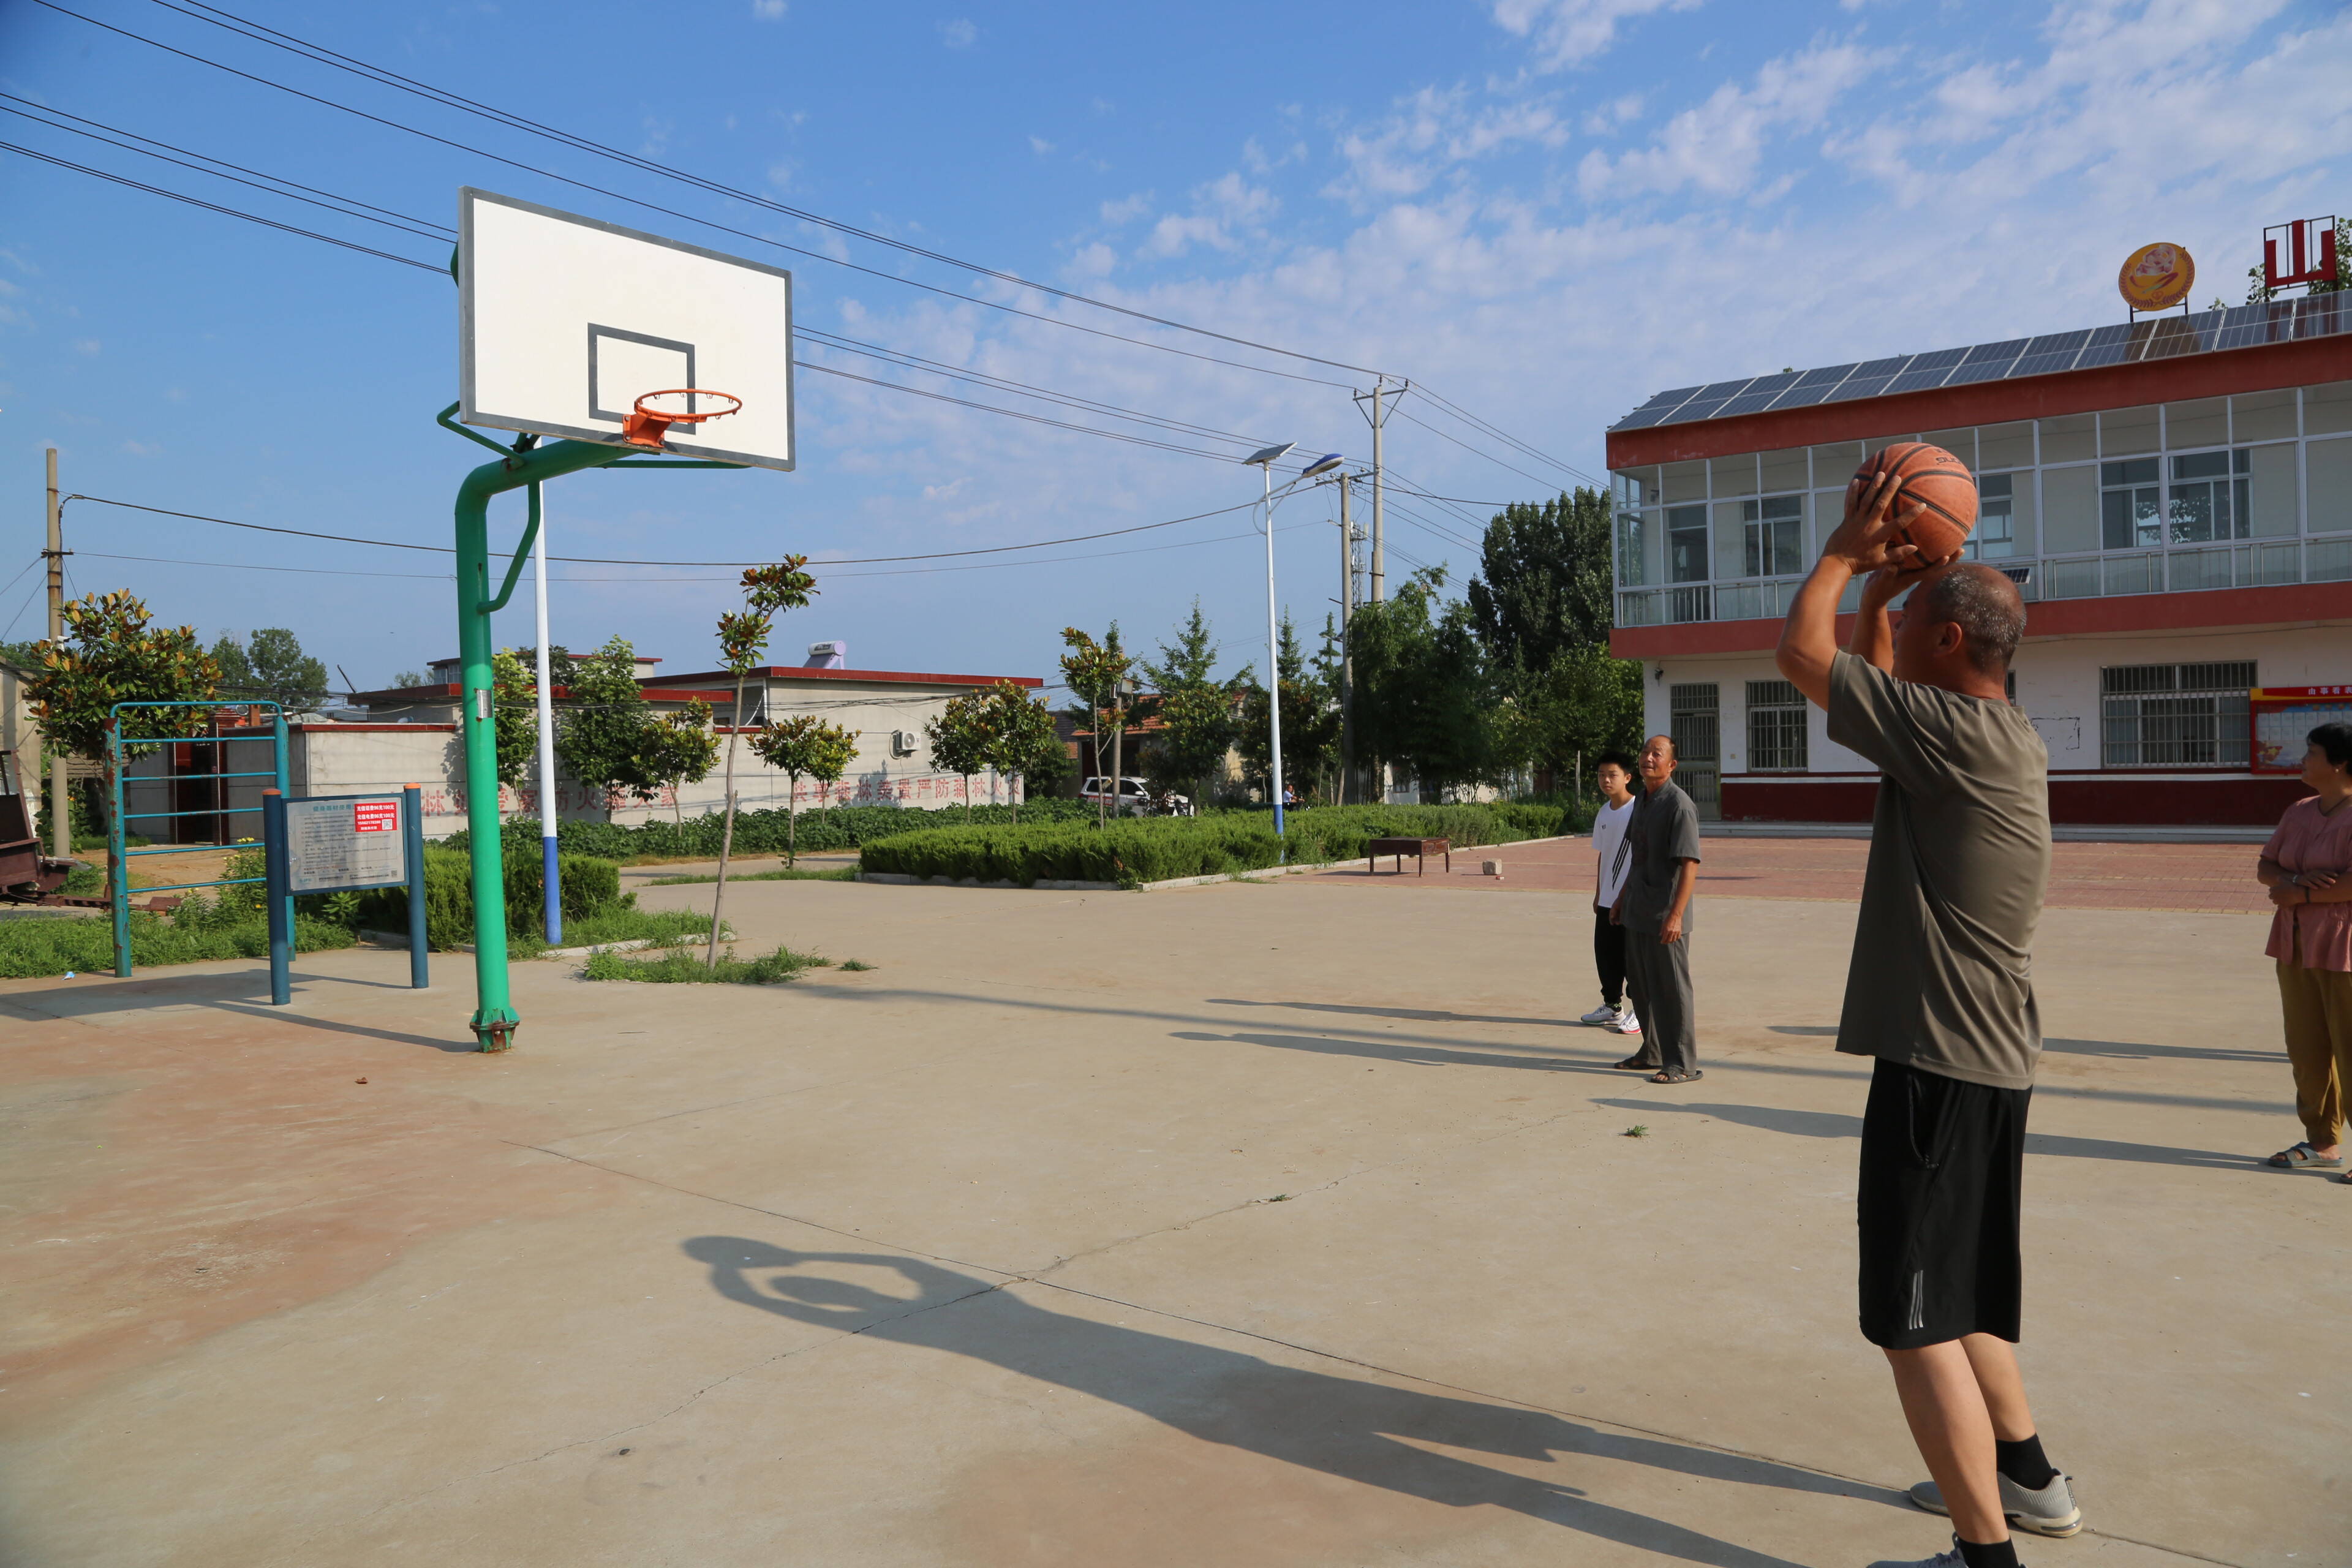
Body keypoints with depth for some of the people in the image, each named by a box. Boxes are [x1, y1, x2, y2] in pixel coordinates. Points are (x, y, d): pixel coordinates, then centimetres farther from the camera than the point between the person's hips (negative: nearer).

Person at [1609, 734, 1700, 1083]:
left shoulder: (1679, 805, -16)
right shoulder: (1643, 801, 13)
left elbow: (1690, 864, -21)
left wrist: (1676, 914, -26)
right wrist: (1622, 898, 25)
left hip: (1666, 918, -9)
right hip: (1638, 911, 9)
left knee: (1671, 988, -2)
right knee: (1640, 986, 17)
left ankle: (1683, 1064, 7)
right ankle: (1653, 1052, 31)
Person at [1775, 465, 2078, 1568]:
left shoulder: (1956, 733, -19)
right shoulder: (1998, 737, 10)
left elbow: (1801, 655, -13)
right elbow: (1876, 684, 27)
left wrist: (1845, 554, 1)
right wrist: (1882, 591, 19)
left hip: (1941, 1064, -10)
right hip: (1986, 1059, 10)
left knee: (1918, 1320, -2)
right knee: (1955, 1291, 25)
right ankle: (2025, 1478, 40)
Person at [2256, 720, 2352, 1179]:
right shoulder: (2299, 813, 12)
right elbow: (2265, 867, 11)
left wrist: (2300, 894, -13)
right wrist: (2298, 878, -10)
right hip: (2296, 946, 8)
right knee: (2307, 1049, 11)